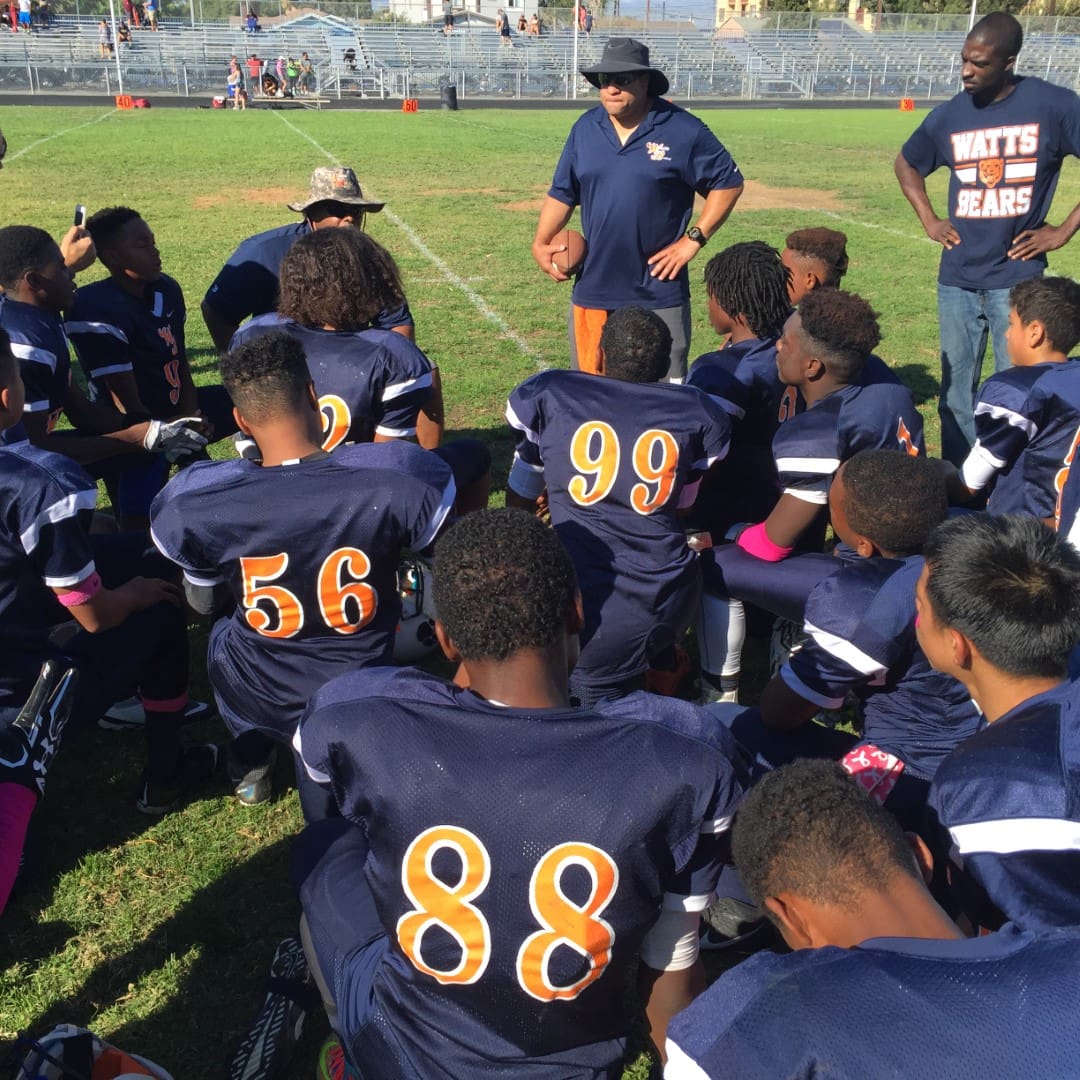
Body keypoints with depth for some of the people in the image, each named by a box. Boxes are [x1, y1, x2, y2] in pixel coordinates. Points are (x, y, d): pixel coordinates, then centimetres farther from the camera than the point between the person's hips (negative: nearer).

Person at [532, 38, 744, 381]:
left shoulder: (683, 131, -6)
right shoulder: (585, 129, 7)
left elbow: (728, 183, -1)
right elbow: (562, 193, 12)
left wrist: (694, 238, -8)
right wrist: (540, 243, -3)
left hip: (659, 292, -4)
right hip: (592, 289, 4)